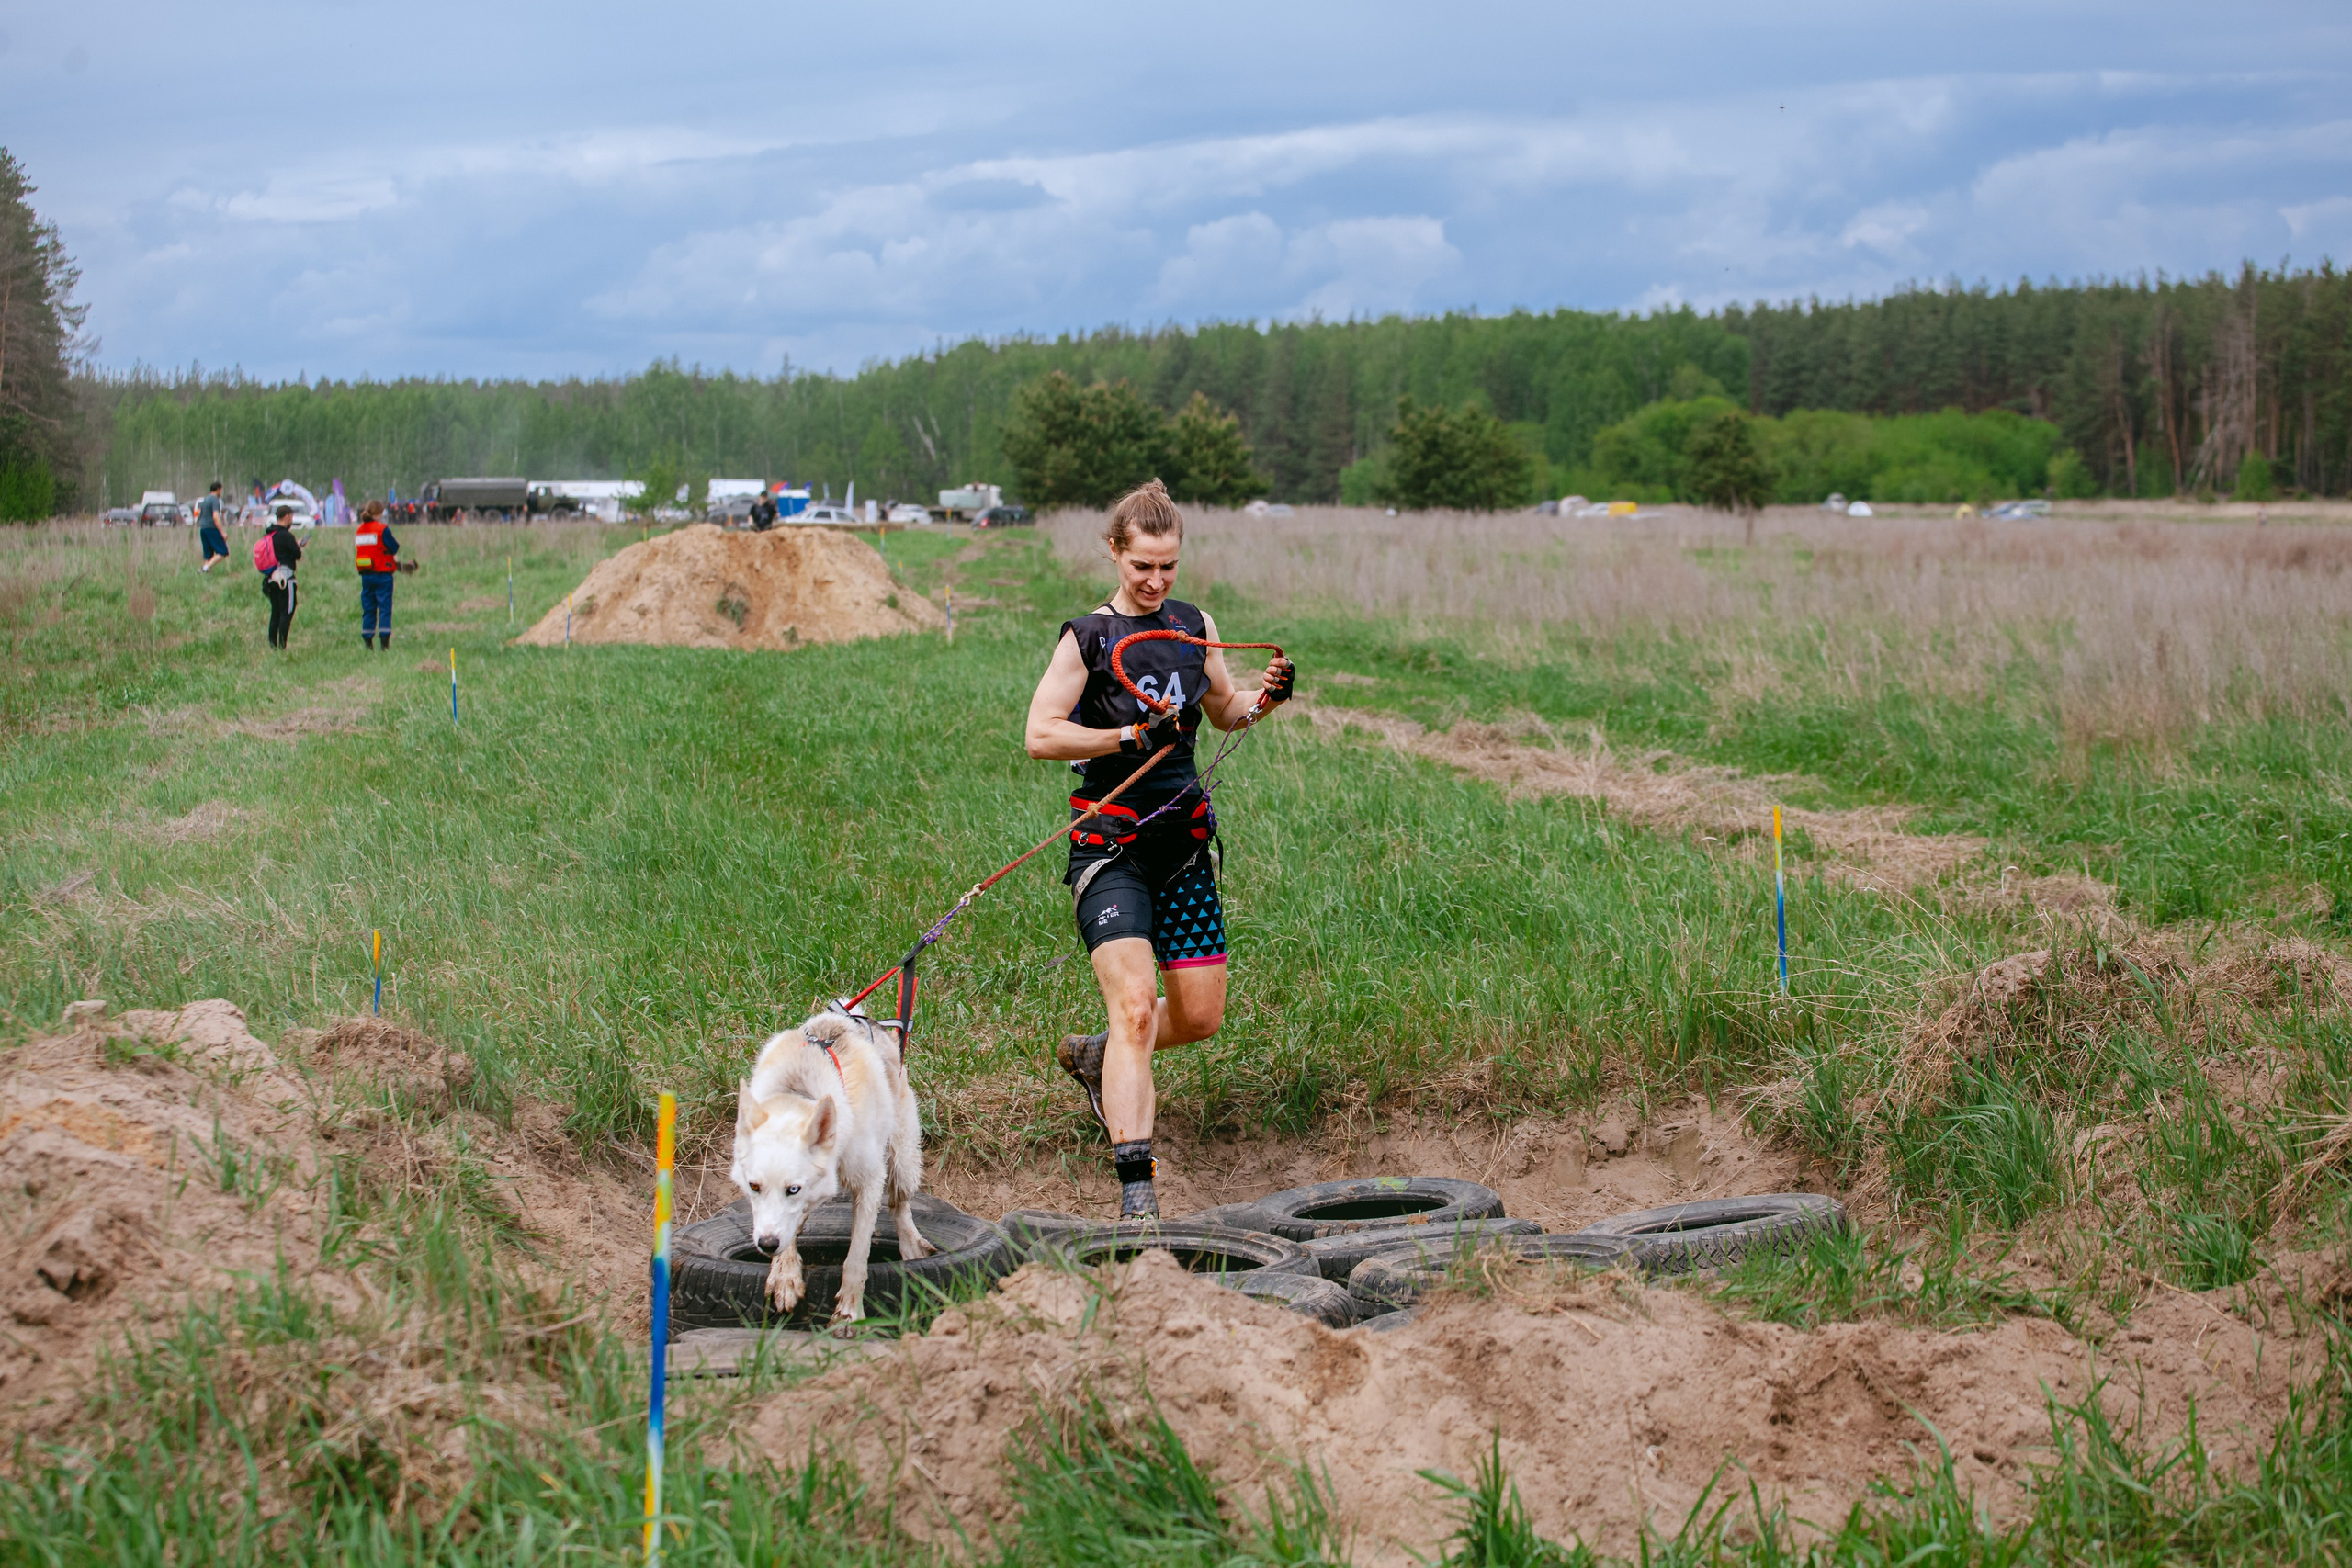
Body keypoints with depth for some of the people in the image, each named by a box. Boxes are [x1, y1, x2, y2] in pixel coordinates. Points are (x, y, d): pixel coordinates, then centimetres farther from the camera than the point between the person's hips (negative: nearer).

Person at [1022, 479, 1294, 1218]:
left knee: (1200, 1015, 6)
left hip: (1184, 838, 6)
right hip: (1111, 842, -6)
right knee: (1134, 1005, -18)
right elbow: (1040, 735, -11)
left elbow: (1224, 711, 23)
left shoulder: (1195, 626, 9)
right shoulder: (1087, 638, -6)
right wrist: (1131, 736, -20)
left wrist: (1266, 698, 2)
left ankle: (1096, 1056, 37)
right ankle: (1135, 1187, -21)